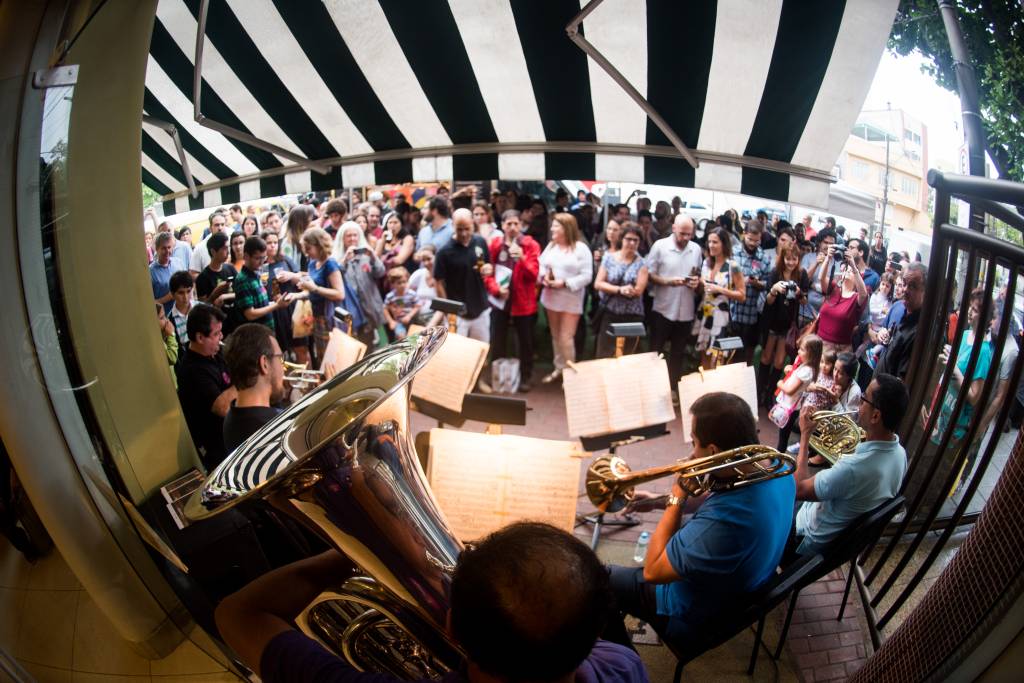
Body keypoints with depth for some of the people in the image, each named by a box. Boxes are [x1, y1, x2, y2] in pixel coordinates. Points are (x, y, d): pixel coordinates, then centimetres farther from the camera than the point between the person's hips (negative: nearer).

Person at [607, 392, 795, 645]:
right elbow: (717, 499, 4)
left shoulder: (721, 522, -46)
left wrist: (676, 498, -25)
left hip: (698, 616, -7)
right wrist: (658, 501, -1)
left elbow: (651, 572, -29)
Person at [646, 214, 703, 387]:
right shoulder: (660, 246, -7)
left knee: (678, 354, 13)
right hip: (663, 310, -3)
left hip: (686, 312, 3)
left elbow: (699, 275, 14)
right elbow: (649, 275, -7)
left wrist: (697, 282, -9)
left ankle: (673, 388, 25)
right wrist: (668, 281, -21)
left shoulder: (696, 249, 5)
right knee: (655, 352, 8)